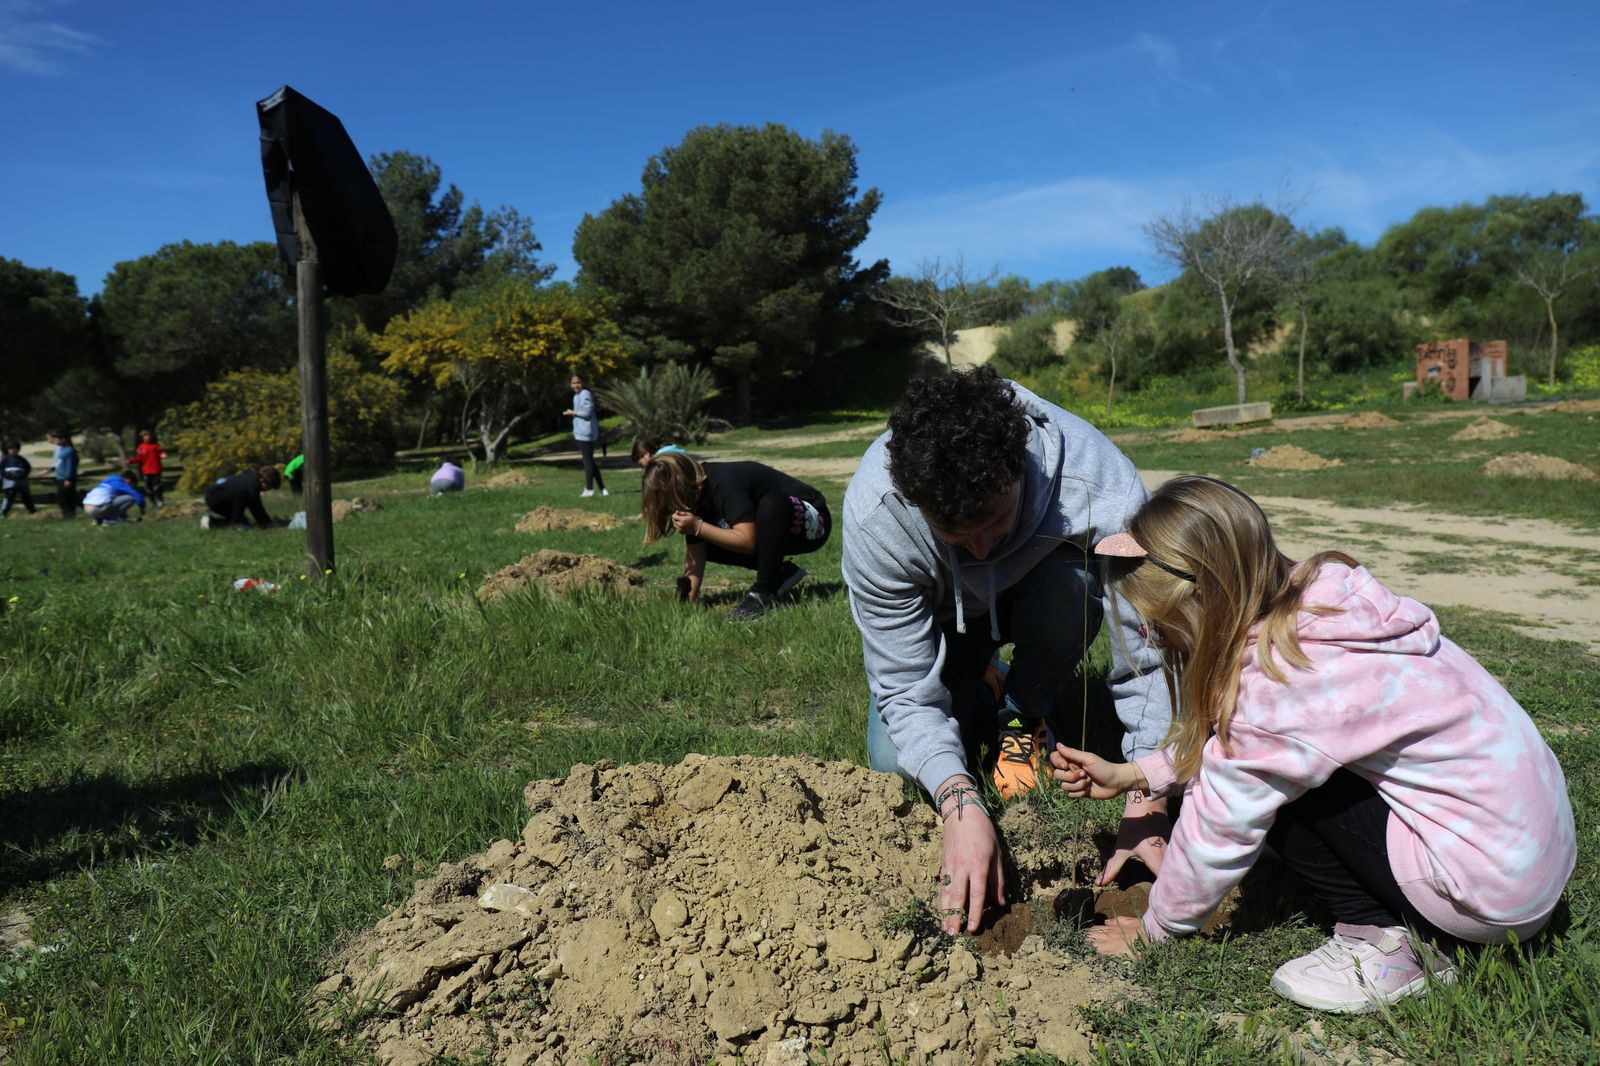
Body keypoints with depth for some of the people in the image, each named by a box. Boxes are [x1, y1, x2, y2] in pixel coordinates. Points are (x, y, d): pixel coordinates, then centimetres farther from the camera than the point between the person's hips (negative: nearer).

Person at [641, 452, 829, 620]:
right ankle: (778, 573, 3)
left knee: (772, 503, -40)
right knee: (704, 542, -3)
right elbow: (695, 554, -5)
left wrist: (698, 527, -33)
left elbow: (747, 541, -35)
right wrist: (690, 601, -12)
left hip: (812, 523, -8)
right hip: (777, 533, 8)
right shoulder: (695, 493, -6)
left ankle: (764, 593, -26)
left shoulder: (725, 485, -30)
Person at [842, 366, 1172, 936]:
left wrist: (1145, 804, -35)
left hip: (1044, 587, 0)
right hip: (941, 610, 1)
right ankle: (978, 707, 18)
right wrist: (961, 802, -43)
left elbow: (1148, 658, -30)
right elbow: (904, 689, -30)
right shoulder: (874, 515, -38)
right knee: (895, 763, -17)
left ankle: (1024, 713, -5)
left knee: (1073, 585, -36)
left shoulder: (1104, 493, -40)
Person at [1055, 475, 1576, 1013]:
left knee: (1273, 783, -12)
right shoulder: (1308, 600, -2)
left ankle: (1383, 948, -4)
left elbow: (1222, 826, -14)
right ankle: (1416, 929, 7)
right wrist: (1129, 774, 7)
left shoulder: (1282, 675, -26)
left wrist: (1154, 928, 1)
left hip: (1498, 887, -9)